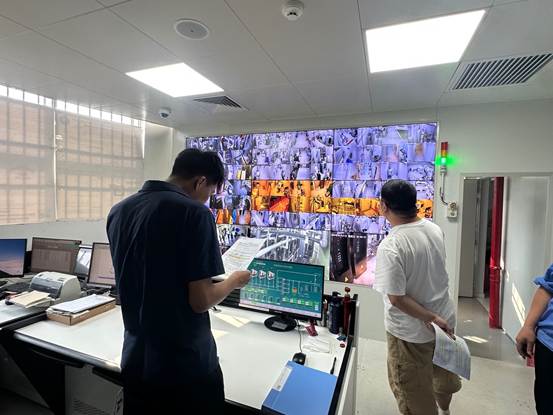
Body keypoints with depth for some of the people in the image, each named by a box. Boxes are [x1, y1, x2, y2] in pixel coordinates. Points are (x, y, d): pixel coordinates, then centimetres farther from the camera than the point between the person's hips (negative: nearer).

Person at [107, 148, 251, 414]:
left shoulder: (118, 211, 0)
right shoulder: (194, 213, -21)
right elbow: (200, 301, -21)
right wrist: (234, 281, -3)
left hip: (135, 361, 6)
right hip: (187, 366, -5)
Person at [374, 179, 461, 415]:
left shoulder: (390, 246, -30)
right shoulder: (436, 229, -8)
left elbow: (396, 297, -26)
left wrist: (431, 318, -16)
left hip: (411, 332, -7)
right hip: (445, 318, 8)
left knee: (414, 391, 18)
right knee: (443, 373, 33)